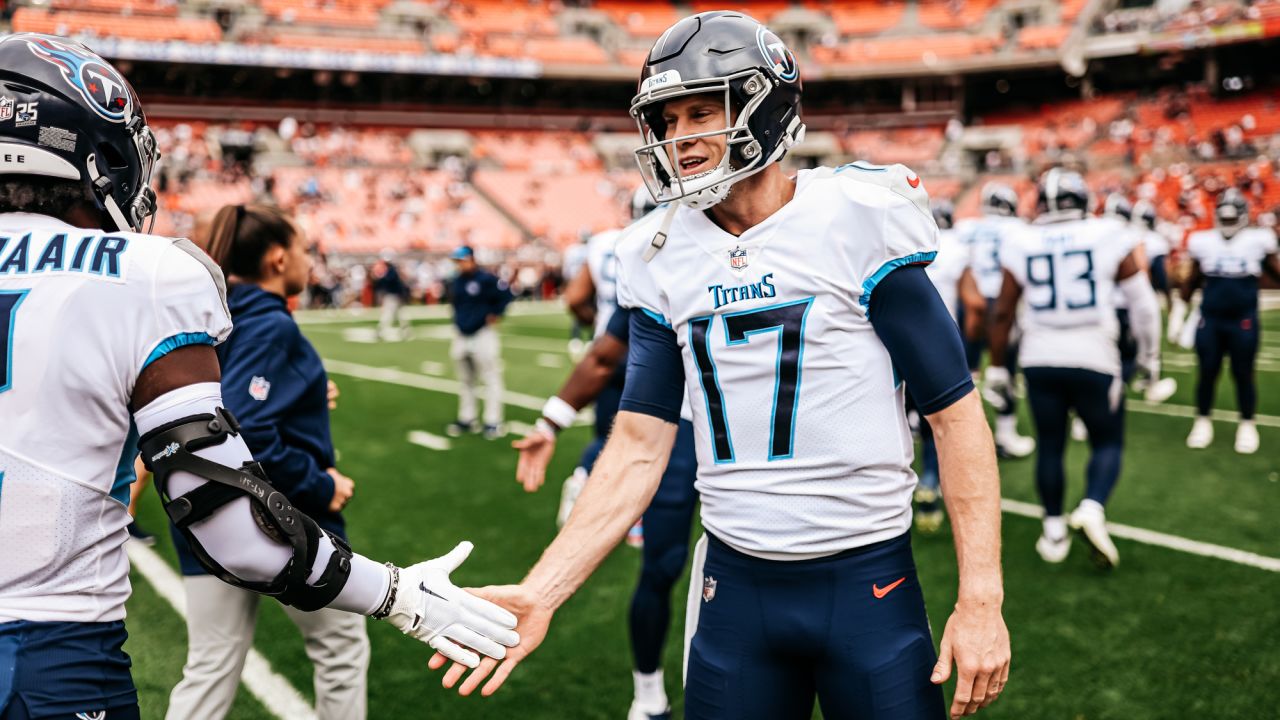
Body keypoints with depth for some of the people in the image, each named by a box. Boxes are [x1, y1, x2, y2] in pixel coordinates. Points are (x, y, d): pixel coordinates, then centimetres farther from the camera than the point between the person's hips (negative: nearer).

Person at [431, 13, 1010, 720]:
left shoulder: (855, 221, -10)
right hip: (733, 582, 4)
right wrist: (540, 593, -5)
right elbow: (638, 447, 3)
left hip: (867, 581, -3)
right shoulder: (663, 259, 2)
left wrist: (980, 599, -11)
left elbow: (956, 414, -7)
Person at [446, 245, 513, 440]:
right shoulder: (456, 281, 8)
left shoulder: (486, 279, -14)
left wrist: (495, 315, -14)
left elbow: (506, 294, -15)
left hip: (483, 335, -7)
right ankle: (466, 419, 25)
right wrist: (457, 321, 12)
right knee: (466, 380, 15)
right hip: (461, 336, 7)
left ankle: (493, 422, 1)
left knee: (490, 378, -3)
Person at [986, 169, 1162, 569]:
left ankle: (1054, 533, 19)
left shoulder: (1022, 245, 1)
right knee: (1107, 442, 13)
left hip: (1040, 359, 2)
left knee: (1050, 446, 14)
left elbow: (1003, 312, 6)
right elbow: (1142, 301, 2)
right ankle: (1093, 508, -11)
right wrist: (1149, 355, 14)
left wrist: (997, 365, 16)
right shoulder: (1109, 236, -3)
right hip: (1093, 359, -2)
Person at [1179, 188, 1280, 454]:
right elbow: (1192, 281, 12)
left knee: (1243, 374, 5)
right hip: (1210, 320, 1)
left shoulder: (1257, 241, -2)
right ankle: (1203, 421, 21)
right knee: (1207, 372, 5)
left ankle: (1247, 425, 20)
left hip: (1244, 321, -1)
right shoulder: (1204, 242, 1)